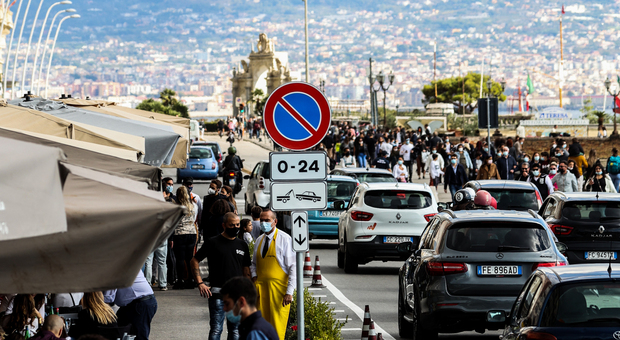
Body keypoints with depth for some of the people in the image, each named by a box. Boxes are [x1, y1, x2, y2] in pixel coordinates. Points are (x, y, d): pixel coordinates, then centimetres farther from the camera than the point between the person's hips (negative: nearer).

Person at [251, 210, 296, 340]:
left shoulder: (285, 239, -6)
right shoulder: (259, 241, 13)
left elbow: (293, 267, -9)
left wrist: (289, 292, -15)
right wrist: (254, 276, 4)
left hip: (278, 290, -5)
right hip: (261, 287, 6)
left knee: (277, 328, -7)